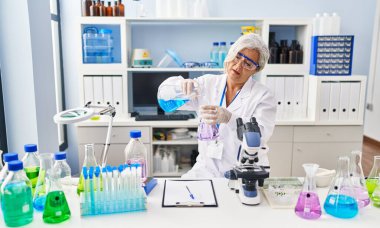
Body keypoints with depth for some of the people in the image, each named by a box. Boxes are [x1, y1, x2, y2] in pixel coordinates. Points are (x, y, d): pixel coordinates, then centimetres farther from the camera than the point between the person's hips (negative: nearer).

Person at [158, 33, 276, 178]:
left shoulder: (263, 96, -4)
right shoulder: (208, 84, 5)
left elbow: (261, 134, -18)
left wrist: (228, 118, -35)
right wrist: (181, 84, -20)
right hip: (207, 170, 3)